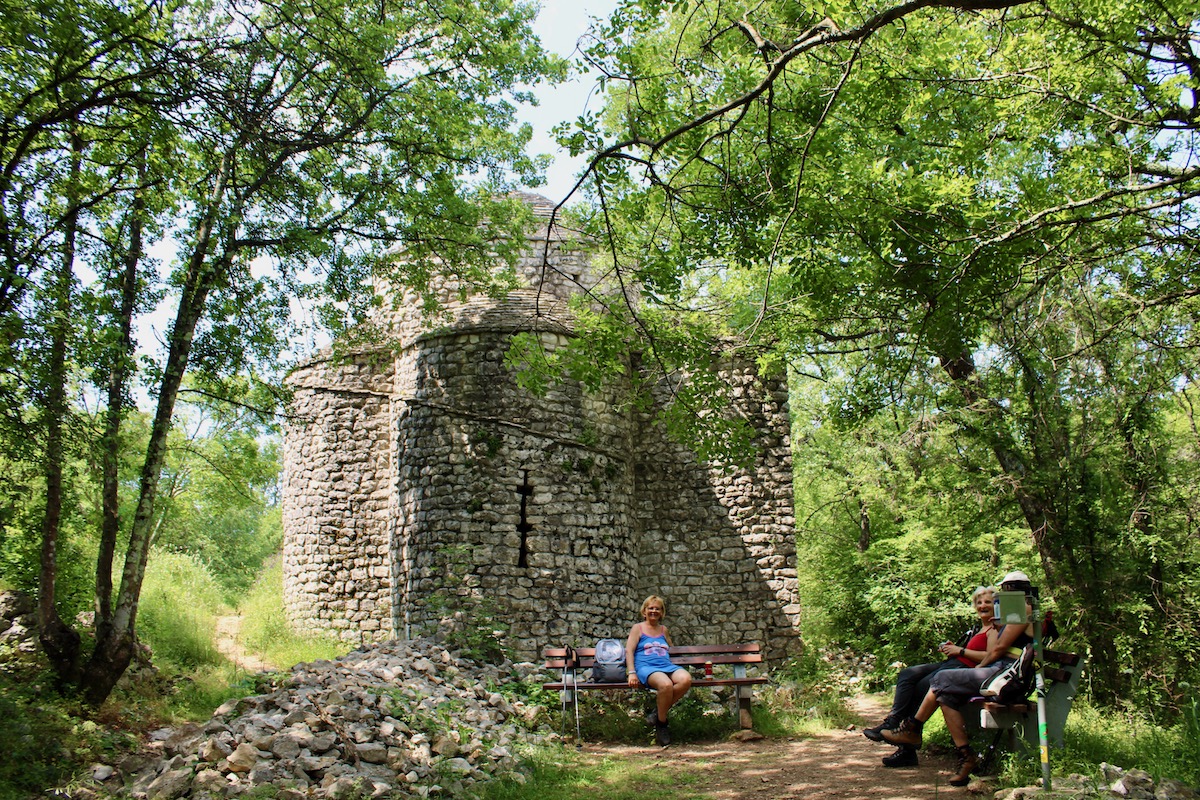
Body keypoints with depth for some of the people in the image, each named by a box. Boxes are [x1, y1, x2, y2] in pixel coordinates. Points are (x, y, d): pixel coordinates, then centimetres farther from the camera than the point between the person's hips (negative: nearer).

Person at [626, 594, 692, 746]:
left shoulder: (663, 629, 27)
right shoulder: (638, 628, 14)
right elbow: (629, 651, 4)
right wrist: (632, 673, -9)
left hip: (667, 666, 5)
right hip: (646, 667, -5)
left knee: (686, 679, -32)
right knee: (666, 684, -39)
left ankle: (658, 711, -15)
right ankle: (661, 723, -16)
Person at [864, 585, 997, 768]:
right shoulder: (977, 629, 27)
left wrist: (961, 651, -9)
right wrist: (951, 649, 7)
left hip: (965, 669, -9)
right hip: (951, 664, 9)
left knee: (921, 686, -24)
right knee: (907, 674, -11)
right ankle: (891, 722, -20)